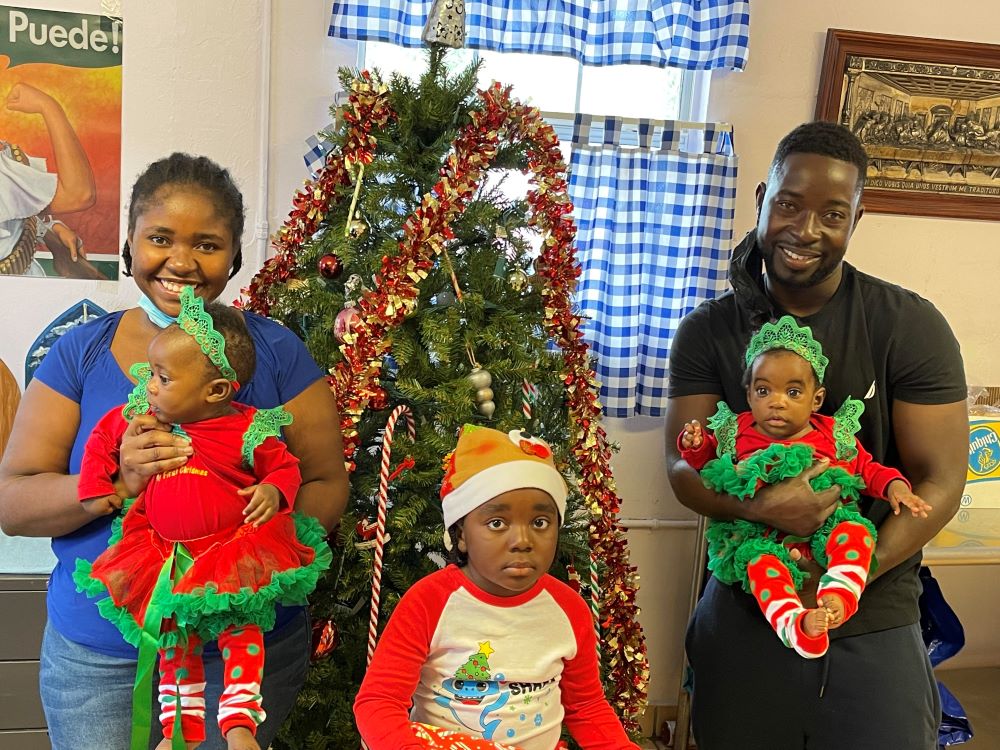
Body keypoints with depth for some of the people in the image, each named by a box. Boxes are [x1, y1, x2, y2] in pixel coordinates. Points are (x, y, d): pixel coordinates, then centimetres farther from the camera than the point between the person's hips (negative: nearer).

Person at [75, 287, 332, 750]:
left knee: (241, 627, -10)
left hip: (236, 551, -4)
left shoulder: (248, 430, -11)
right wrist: (94, 487, 11)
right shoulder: (143, 418, 0)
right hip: (169, 555, 4)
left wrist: (273, 492, -21)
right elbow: (102, 438, 18)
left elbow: (285, 467, 0)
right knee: (174, 634, 5)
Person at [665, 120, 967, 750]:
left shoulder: (911, 326, -7)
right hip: (742, 614, 2)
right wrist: (759, 505, -26)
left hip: (872, 624, -1)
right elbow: (683, 467, -5)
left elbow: (940, 482, -9)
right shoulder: (707, 332, -2)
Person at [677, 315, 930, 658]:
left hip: (824, 530, 2)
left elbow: (867, 469, 18)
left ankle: (837, 596, -44)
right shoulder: (738, 433, 9)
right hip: (763, 536, -1)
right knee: (758, 559, -34)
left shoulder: (834, 436, 11)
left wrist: (894, 485, -2)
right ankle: (793, 623, -52)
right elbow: (707, 460, 19)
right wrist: (695, 444, -3)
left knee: (855, 531, -29)